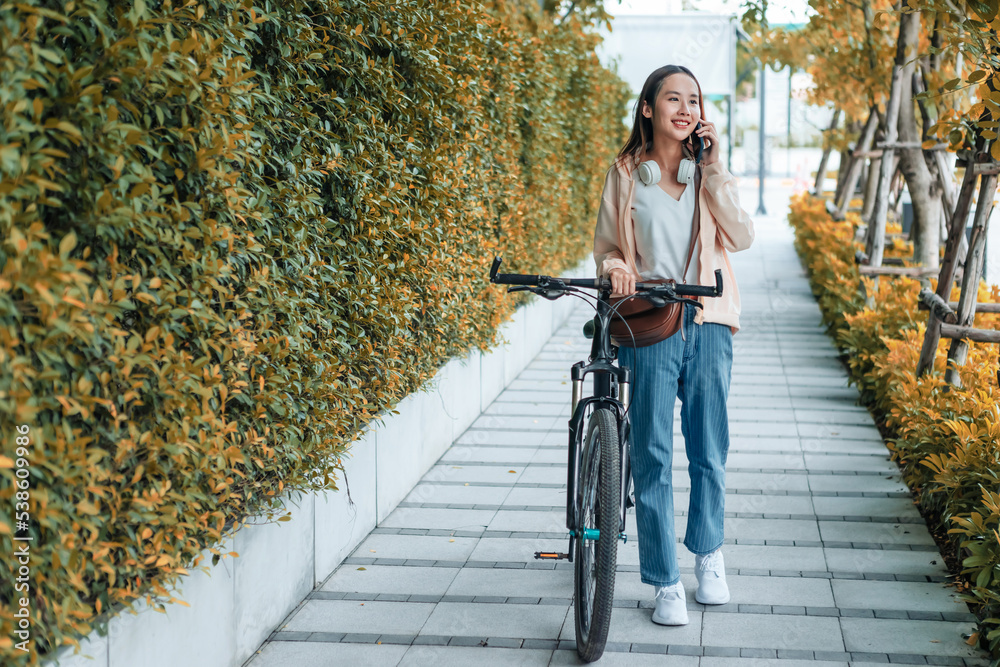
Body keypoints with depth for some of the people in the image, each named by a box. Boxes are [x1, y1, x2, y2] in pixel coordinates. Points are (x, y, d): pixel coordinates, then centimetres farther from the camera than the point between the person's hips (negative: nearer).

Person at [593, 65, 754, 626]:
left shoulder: (710, 173, 8)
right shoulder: (627, 175, 4)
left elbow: (742, 236, -4)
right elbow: (607, 246, 10)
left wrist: (714, 168, -7)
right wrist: (616, 269, -13)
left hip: (708, 325, 2)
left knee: (710, 449, 8)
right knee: (653, 455, -2)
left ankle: (709, 552, 32)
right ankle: (666, 583, 8)